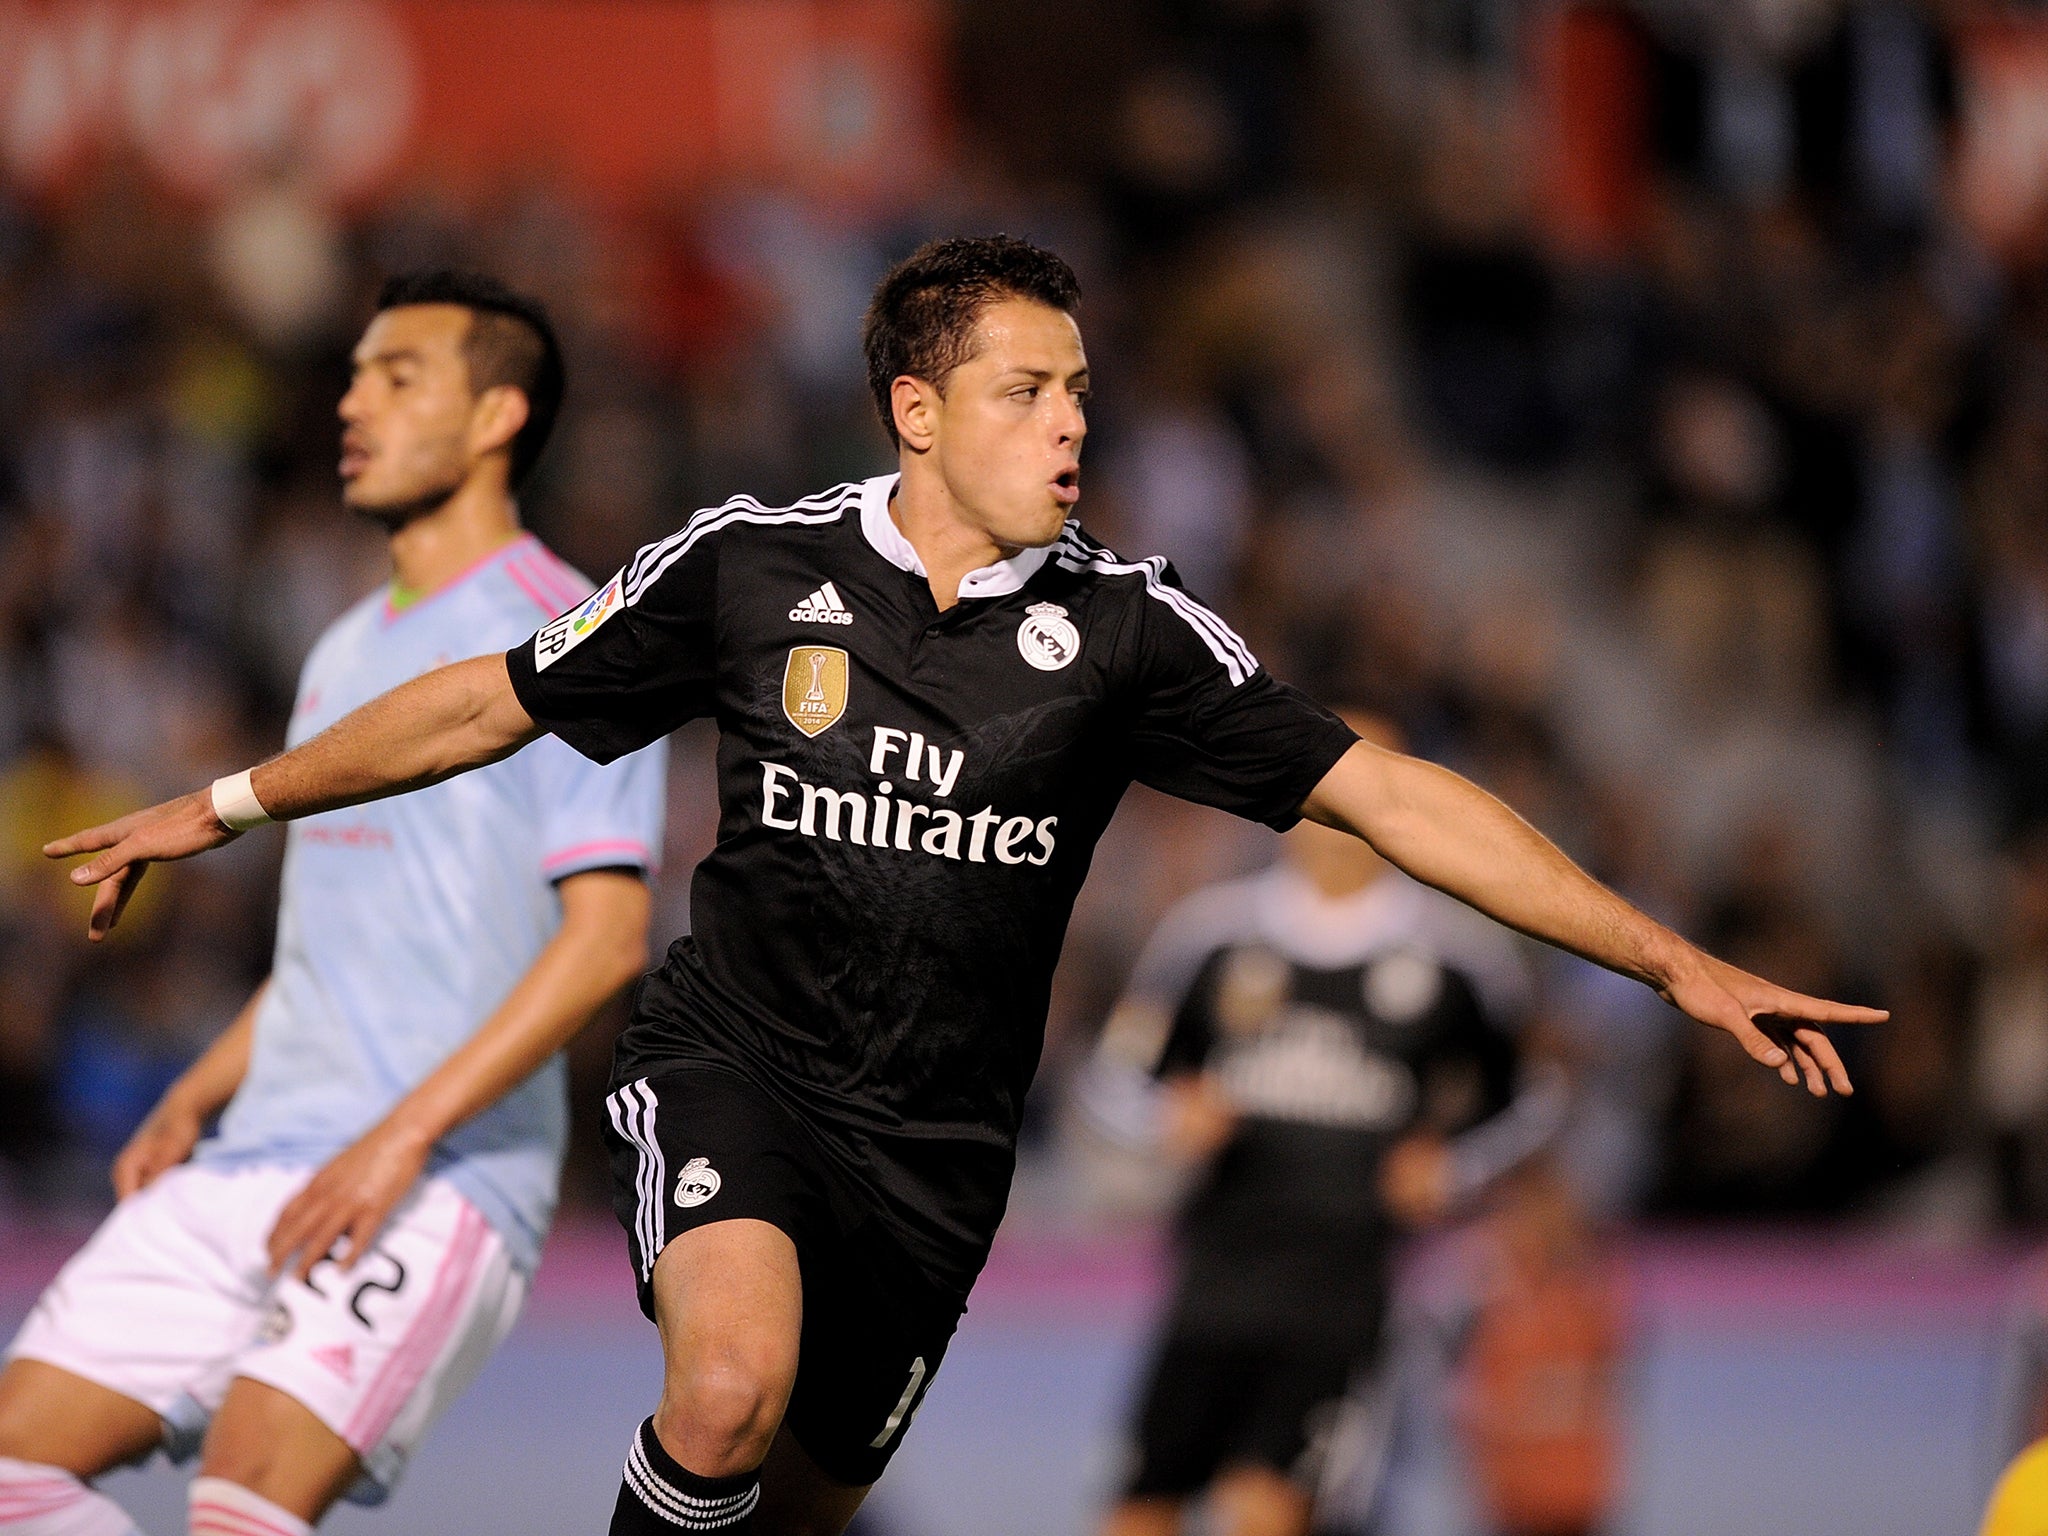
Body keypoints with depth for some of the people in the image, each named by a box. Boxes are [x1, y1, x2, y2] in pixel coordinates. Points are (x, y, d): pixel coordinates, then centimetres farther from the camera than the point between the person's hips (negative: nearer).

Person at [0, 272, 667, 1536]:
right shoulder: (346, 657, 22)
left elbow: (609, 936, -15)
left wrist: (404, 1136, -22)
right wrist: (192, 1103, 13)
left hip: (445, 1185, -8)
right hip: (254, 1169, 9)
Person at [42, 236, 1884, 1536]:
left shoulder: (1125, 625, -5)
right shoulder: (751, 563, -5)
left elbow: (1391, 794, -6)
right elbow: (489, 704, 7)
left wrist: (1678, 963, -10)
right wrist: (224, 805, 10)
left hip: (938, 1133, 2)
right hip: (733, 1052, -2)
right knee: (733, 1379, -31)